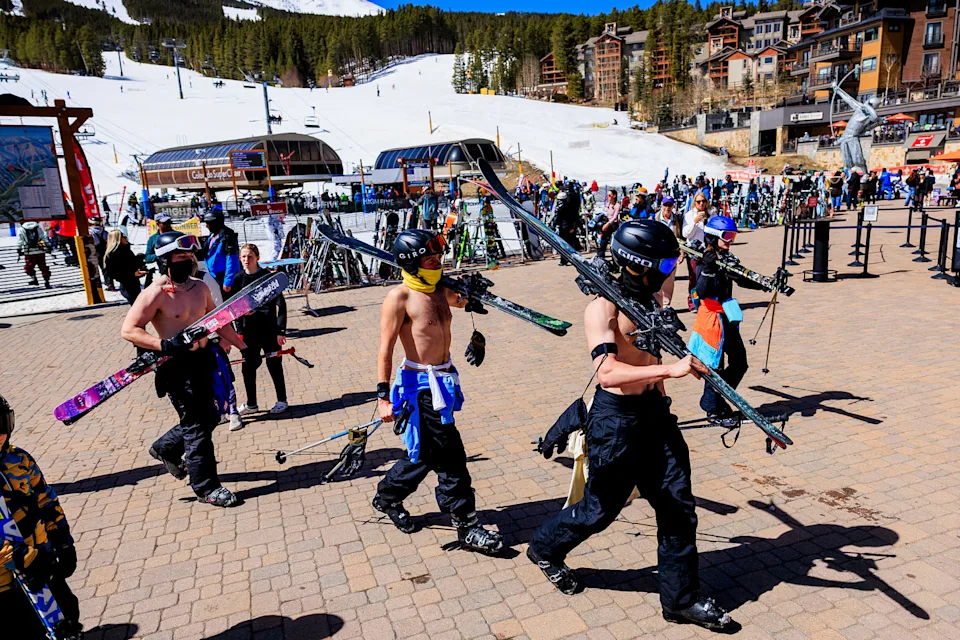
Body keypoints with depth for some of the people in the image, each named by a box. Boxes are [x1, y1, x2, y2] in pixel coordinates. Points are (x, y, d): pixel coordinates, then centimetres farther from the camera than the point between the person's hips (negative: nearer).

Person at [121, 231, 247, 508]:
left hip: (205, 358, 7)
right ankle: (206, 487, 14)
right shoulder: (155, 294, -14)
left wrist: (244, 346, 13)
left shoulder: (200, 287, 7)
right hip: (177, 365, -7)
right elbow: (128, 330, -16)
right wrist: (165, 345, -27)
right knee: (197, 425, -1)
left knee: (210, 417, 16)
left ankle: (165, 448, 42)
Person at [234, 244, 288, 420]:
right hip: (248, 330, 5)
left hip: (268, 329, -4)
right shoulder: (239, 279, 3)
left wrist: (281, 330, -14)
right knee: (248, 367, 10)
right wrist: (239, 330, 7)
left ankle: (282, 400, 23)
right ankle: (251, 404, 25)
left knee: (274, 365, 7)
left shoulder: (268, 276, -10)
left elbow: (281, 304, -10)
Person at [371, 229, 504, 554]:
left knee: (426, 451, 20)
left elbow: (463, 301, 29)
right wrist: (383, 396, -18)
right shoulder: (399, 297, -13)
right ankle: (467, 527, 9)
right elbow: (385, 349, -15)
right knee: (449, 455, -3)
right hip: (419, 385, -9)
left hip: (442, 380, 9)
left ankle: (387, 497, 42)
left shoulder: (441, 291, 8)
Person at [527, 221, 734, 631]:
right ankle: (545, 549, 37)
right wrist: (669, 369, -38)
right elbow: (607, 373, -32)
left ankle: (681, 599, 25)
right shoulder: (602, 309, -19)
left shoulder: (650, 299, 6)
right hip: (616, 418, -7)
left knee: (678, 505, 8)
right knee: (601, 508, 9)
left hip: (654, 412, 7)